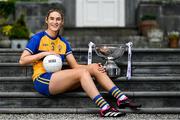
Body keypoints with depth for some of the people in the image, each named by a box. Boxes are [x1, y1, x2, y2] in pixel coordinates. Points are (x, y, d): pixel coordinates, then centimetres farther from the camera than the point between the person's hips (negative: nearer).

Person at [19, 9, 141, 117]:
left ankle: (121, 98, -22)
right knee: (82, 72, -27)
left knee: (94, 67, -11)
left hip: (58, 79, 6)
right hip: (42, 80, -6)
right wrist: (44, 53, -14)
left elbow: (75, 66, 10)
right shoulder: (38, 38, 1)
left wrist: (95, 67, -7)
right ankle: (105, 108, -39)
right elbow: (22, 60, -5)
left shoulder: (63, 42, 17)